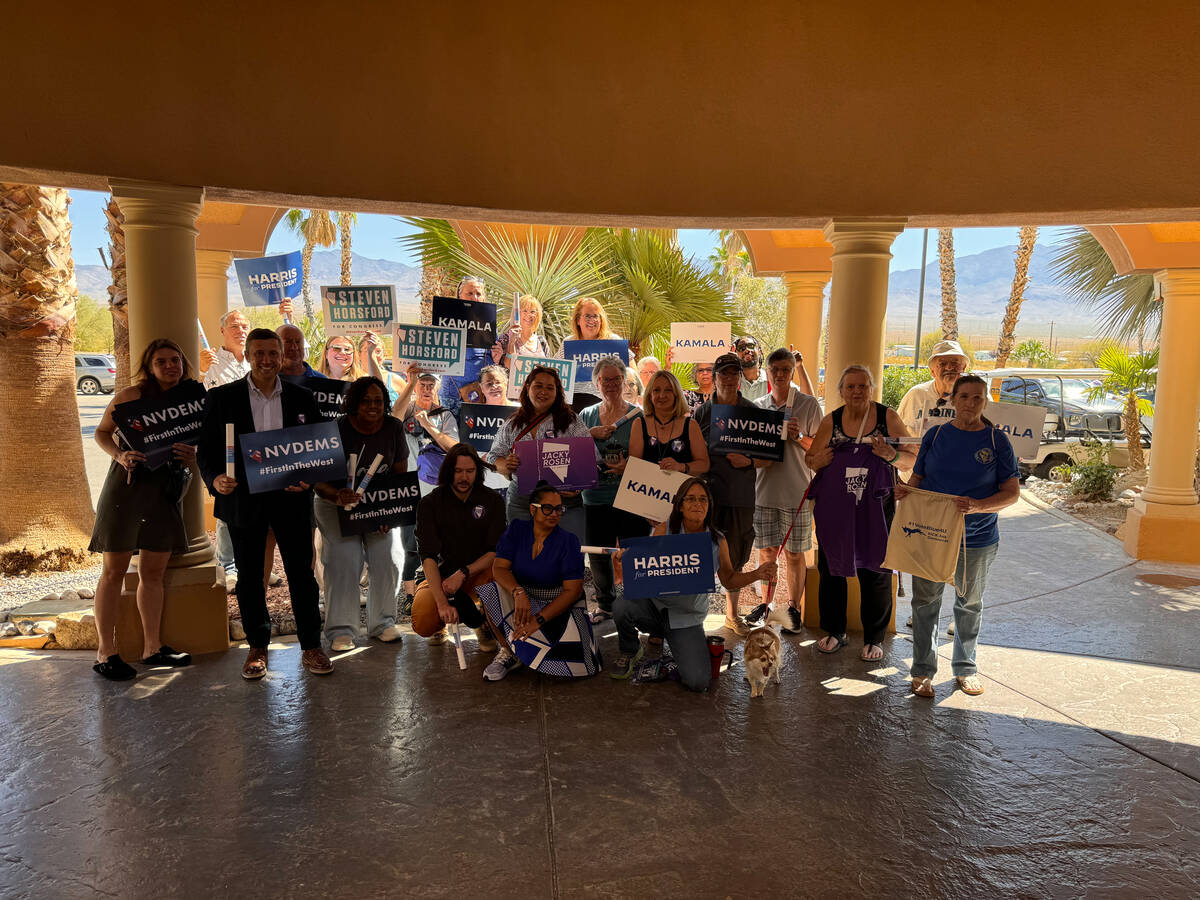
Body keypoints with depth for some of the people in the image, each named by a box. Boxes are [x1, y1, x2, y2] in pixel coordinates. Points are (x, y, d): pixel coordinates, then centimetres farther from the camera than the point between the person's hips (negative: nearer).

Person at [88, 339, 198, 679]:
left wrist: (191, 457, -7)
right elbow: (102, 432, 4)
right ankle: (105, 652, 8)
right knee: (115, 570, 1)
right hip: (128, 488, -4)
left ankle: (152, 647, 21)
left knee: (153, 573, 11)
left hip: (167, 494, 4)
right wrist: (119, 454, -15)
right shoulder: (132, 395, -3)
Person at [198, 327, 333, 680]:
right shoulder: (222, 398, 2)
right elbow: (207, 448, 1)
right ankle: (257, 647, 25)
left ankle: (311, 646, 17)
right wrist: (215, 478, -18)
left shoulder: (303, 398, 6)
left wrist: (309, 479, -11)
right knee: (249, 577, 10)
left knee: (302, 573, 5)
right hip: (244, 498, 0)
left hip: (291, 497, 0)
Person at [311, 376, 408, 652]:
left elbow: (400, 474, 1)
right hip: (336, 504, -3)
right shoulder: (337, 430, -18)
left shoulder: (393, 428, -7)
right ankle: (341, 630, 1)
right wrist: (337, 495, -41)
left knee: (387, 560, -3)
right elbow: (318, 480, -19)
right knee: (344, 562, -13)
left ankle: (382, 623, 16)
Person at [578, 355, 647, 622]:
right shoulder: (586, 415, 12)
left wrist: (629, 466, -19)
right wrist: (591, 435, -11)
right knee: (598, 556, 11)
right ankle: (605, 605, 28)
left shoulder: (637, 415, 2)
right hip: (595, 497, 3)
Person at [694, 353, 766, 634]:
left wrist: (749, 462, -14)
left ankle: (732, 615, 25)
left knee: (735, 559, 10)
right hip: (708, 492, -1)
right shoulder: (702, 411, 4)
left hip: (741, 495, 1)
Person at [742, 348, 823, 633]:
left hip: (797, 491, -3)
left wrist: (798, 437, -17)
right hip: (765, 489, 3)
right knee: (766, 550, 10)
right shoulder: (758, 406, 9)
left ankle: (795, 608, 18)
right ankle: (765, 602, 26)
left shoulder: (808, 404, -2)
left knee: (794, 554, 4)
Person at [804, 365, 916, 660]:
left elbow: (913, 457, 4)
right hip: (833, 505, 2)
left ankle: (874, 638, 20)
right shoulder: (831, 421, 3)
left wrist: (891, 455, -17)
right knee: (831, 568, 9)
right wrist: (817, 461, -11)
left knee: (876, 570, 4)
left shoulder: (888, 417, 0)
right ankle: (834, 632, 27)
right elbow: (810, 457, 12)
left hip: (875, 505, -1)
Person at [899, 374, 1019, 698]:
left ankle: (965, 667, 32)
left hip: (978, 538, 0)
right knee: (925, 601, 4)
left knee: (970, 603, 15)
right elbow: (918, 478, 8)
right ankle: (923, 670, 18)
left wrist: (978, 506, -22)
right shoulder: (935, 435, 2)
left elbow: (1012, 492, -5)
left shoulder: (997, 441, -3)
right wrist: (905, 491, -15)